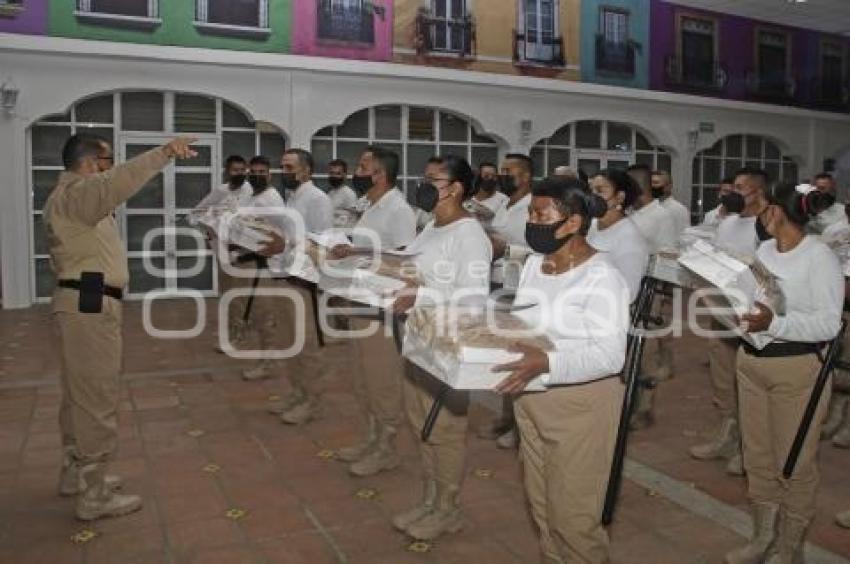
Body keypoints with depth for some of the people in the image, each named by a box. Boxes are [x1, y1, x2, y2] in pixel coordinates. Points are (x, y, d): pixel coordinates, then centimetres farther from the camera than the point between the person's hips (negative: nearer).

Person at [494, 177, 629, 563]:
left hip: (580, 403, -7)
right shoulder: (534, 263, 5)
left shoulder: (601, 276, -18)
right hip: (532, 399, 8)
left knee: (572, 512, 6)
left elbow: (609, 355, -24)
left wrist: (546, 363, -37)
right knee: (541, 503, 21)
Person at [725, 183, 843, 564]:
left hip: (797, 367, -7)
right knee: (757, 456, 15)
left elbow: (829, 323, -19)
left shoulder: (821, 257, -12)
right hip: (750, 362, 7)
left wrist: (774, 323, -31)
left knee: (794, 463, 6)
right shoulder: (764, 250, 8)